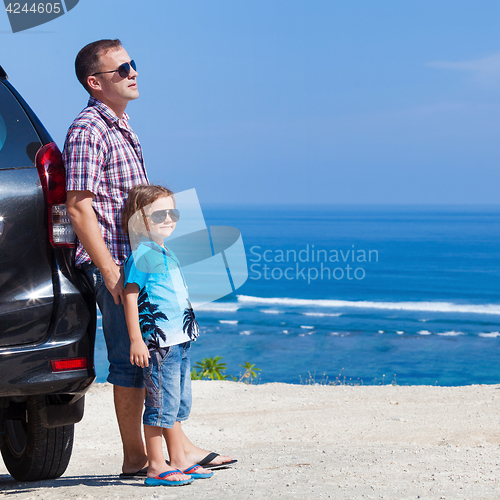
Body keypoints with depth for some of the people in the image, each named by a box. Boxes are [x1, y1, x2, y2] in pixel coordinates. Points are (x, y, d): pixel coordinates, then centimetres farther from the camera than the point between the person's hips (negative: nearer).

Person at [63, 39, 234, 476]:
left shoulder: (121, 128, 17)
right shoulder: (87, 131, -13)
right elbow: (78, 208, -19)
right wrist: (110, 272, -22)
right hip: (117, 264, -10)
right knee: (131, 360, -3)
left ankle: (177, 446, 20)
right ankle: (135, 458, 6)